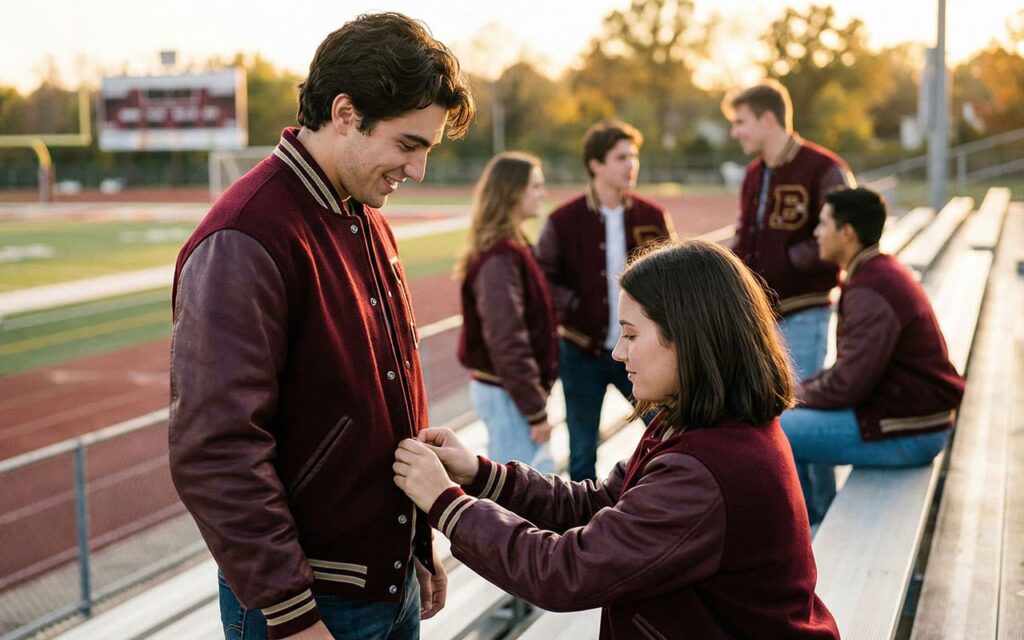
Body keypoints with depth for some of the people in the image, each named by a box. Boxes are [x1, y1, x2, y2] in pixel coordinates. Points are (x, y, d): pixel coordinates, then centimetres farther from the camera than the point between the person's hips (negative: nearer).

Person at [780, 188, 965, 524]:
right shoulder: (883, 272, 11)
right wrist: (800, 389, 7)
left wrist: (797, 394, -6)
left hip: (907, 432, -11)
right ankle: (819, 524, 31)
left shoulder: (869, 292, -22)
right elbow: (853, 365, 17)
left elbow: (849, 385, -24)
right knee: (800, 418, 27)